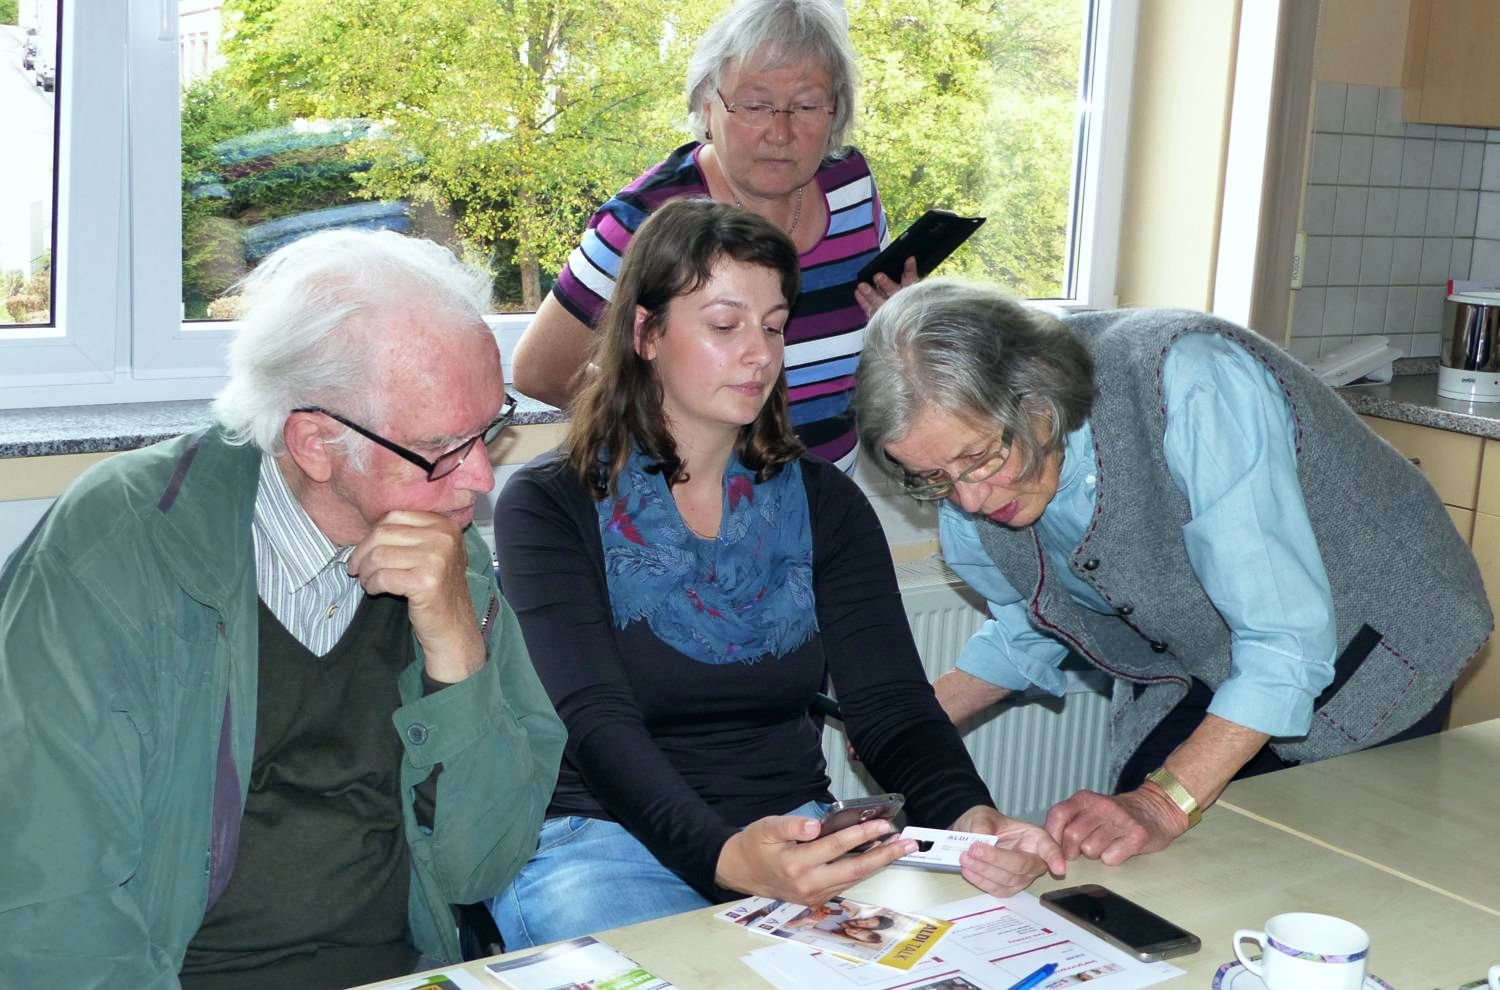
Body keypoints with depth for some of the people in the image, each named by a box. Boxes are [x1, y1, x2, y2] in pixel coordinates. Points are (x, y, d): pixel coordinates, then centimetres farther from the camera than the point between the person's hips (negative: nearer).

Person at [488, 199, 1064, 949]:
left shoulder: (823, 503, 7)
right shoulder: (548, 507, -6)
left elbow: (890, 703, -2)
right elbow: (596, 722, -19)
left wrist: (968, 817, -25)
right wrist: (722, 855, -38)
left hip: (795, 830, 4)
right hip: (600, 833, -3)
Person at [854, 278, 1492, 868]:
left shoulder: (1188, 388, -38)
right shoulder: (970, 480, -16)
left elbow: (1287, 637, -37)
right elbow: (1025, 629, 3)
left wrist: (1167, 801, -42)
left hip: (1362, 642, -5)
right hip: (1193, 669, 5)